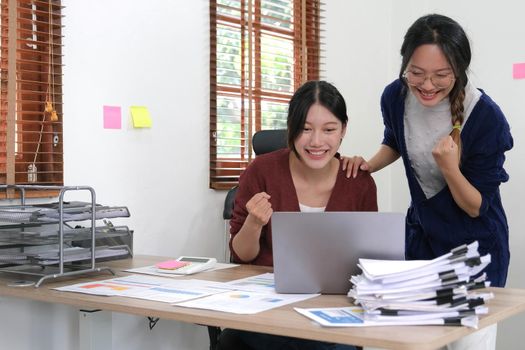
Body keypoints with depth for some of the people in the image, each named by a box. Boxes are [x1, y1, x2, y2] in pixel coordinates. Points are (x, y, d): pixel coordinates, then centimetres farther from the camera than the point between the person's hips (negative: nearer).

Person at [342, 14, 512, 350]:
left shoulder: (487, 118, -25)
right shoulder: (396, 97, -13)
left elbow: (477, 208, -18)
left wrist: (449, 167, -35)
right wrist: (369, 165, -6)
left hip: (476, 246, -4)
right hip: (420, 234, 4)